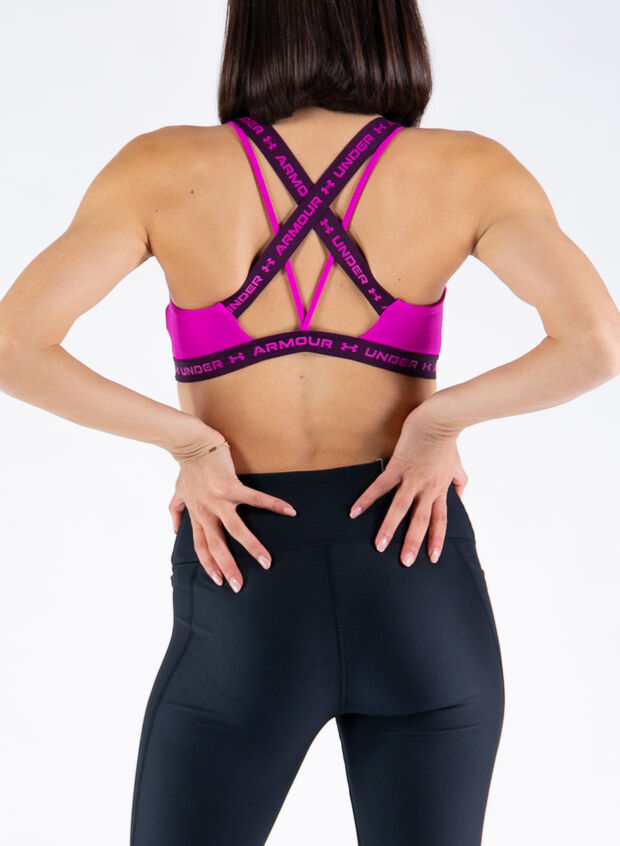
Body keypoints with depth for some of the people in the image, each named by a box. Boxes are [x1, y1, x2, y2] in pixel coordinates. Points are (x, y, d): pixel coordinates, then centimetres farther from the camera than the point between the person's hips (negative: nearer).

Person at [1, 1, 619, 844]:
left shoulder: (165, 169, -4)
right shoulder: (467, 170, -3)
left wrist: (191, 443, -7)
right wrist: (439, 421, -7)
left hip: (248, 611, -1)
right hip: (416, 590, 1)